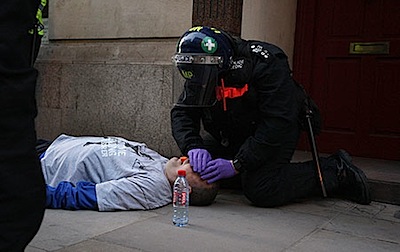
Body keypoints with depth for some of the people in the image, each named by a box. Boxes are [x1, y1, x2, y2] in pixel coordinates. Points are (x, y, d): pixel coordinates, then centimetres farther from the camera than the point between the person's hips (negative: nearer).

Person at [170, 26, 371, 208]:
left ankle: (335, 173, -8)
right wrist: (193, 146, -33)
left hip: (279, 130, -6)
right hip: (231, 134, 7)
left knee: (260, 190, -26)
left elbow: (278, 123, -33)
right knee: (192, 169, -4)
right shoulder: (200, 70, -11)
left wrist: (238, 164, -36)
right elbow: (183, 113, -12)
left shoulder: (264, 63, -30)